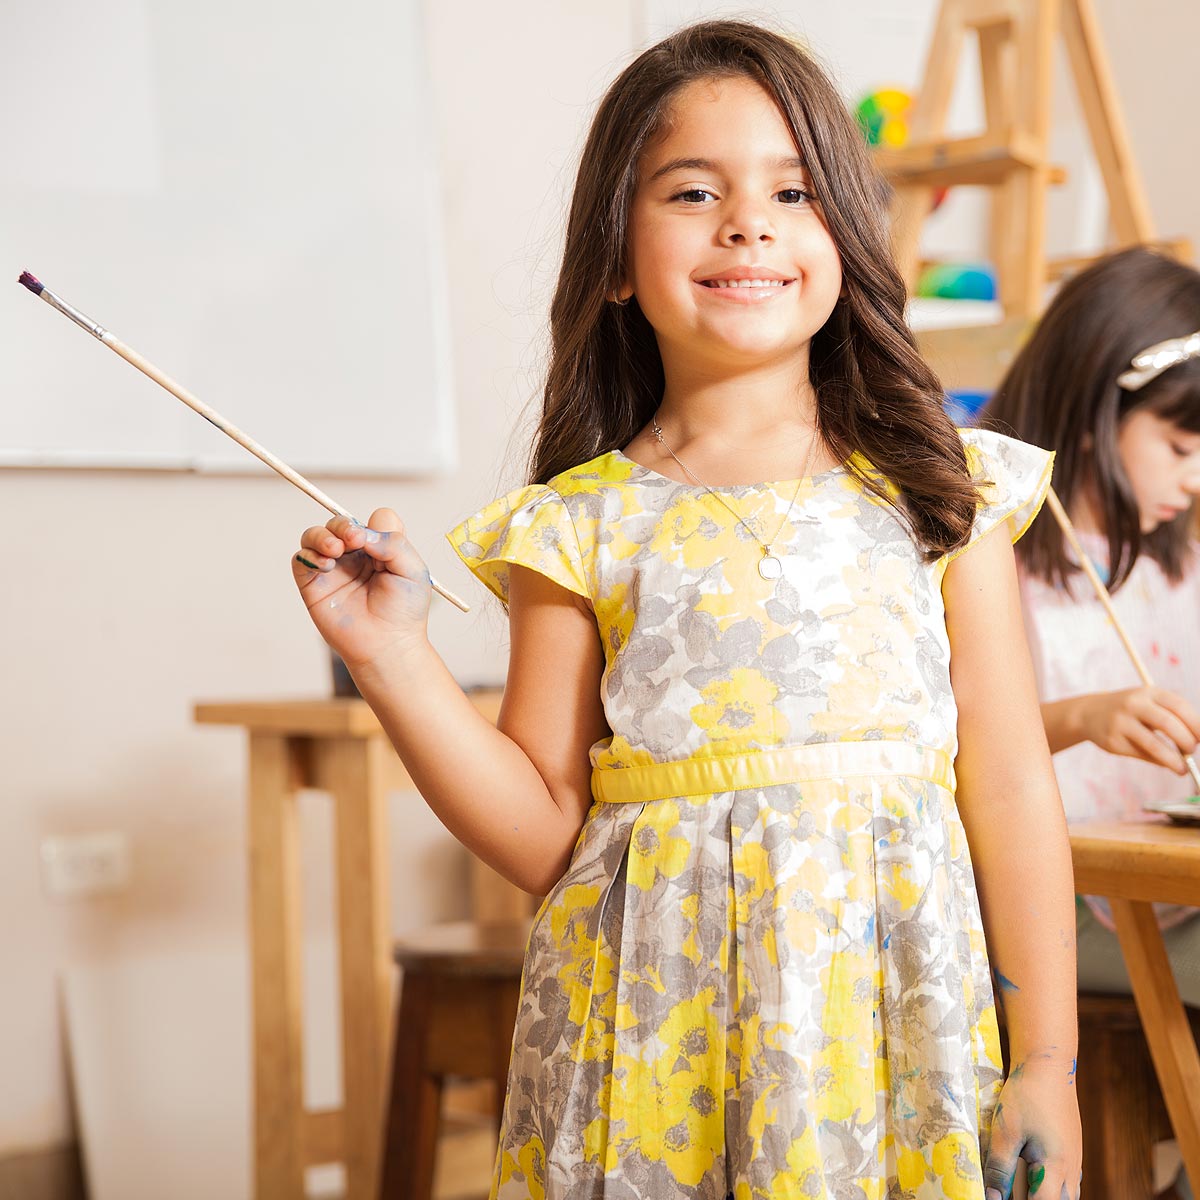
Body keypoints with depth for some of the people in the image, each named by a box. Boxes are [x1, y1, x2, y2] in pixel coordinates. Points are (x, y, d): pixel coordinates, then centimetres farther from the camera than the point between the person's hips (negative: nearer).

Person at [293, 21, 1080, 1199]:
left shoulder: (935, 491, 2)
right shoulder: (580, 528, 1)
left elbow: (1011, 789, 1)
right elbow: (543, 836, 2)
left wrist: (1045, 1063, -1)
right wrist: (391, 656, -7)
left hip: (892, 1023, 1)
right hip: (662, 1042, 0)